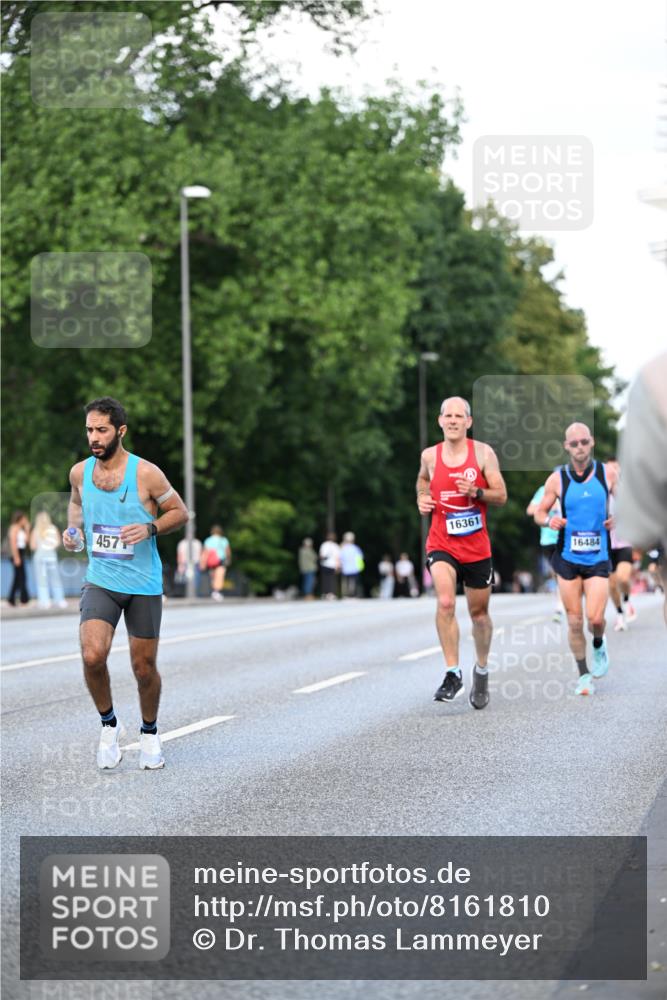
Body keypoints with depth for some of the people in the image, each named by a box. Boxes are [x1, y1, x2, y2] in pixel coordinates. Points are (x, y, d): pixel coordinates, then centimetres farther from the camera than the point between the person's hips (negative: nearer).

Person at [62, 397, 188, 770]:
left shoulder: (146, 473, -12)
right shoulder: (80, 472, 0)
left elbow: (180, 512, -2)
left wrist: (150, 528, -19)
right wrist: (74, 529, 2)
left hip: (144, 585, -2)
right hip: (100, 581, 2)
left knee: (144, 668, 7)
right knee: (93, 656, -20)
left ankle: (150, 733, 33)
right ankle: (109, 725, 5)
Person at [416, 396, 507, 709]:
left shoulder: (483, 453, -4)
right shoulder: (430, 455, 1)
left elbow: (501, 496, -4)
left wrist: (475, 492, -22)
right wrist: (422, 497, 4)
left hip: (476, 546, 0)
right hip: (441, 544, 0)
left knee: (479, 612, 13)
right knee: (446, 603, -25)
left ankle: (481, 671, 37)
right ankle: (453, 674, -21)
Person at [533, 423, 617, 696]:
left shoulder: (607, 474, -1)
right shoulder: (557, 479, -2)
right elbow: (539, 513, 6)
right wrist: (549, 520, -17)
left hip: (598, 558, 0)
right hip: (567, 558, 0)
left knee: (595, 618, -11)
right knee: (574, 621, 1)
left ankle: (599, 646, 24)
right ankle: (583, 674, 17)